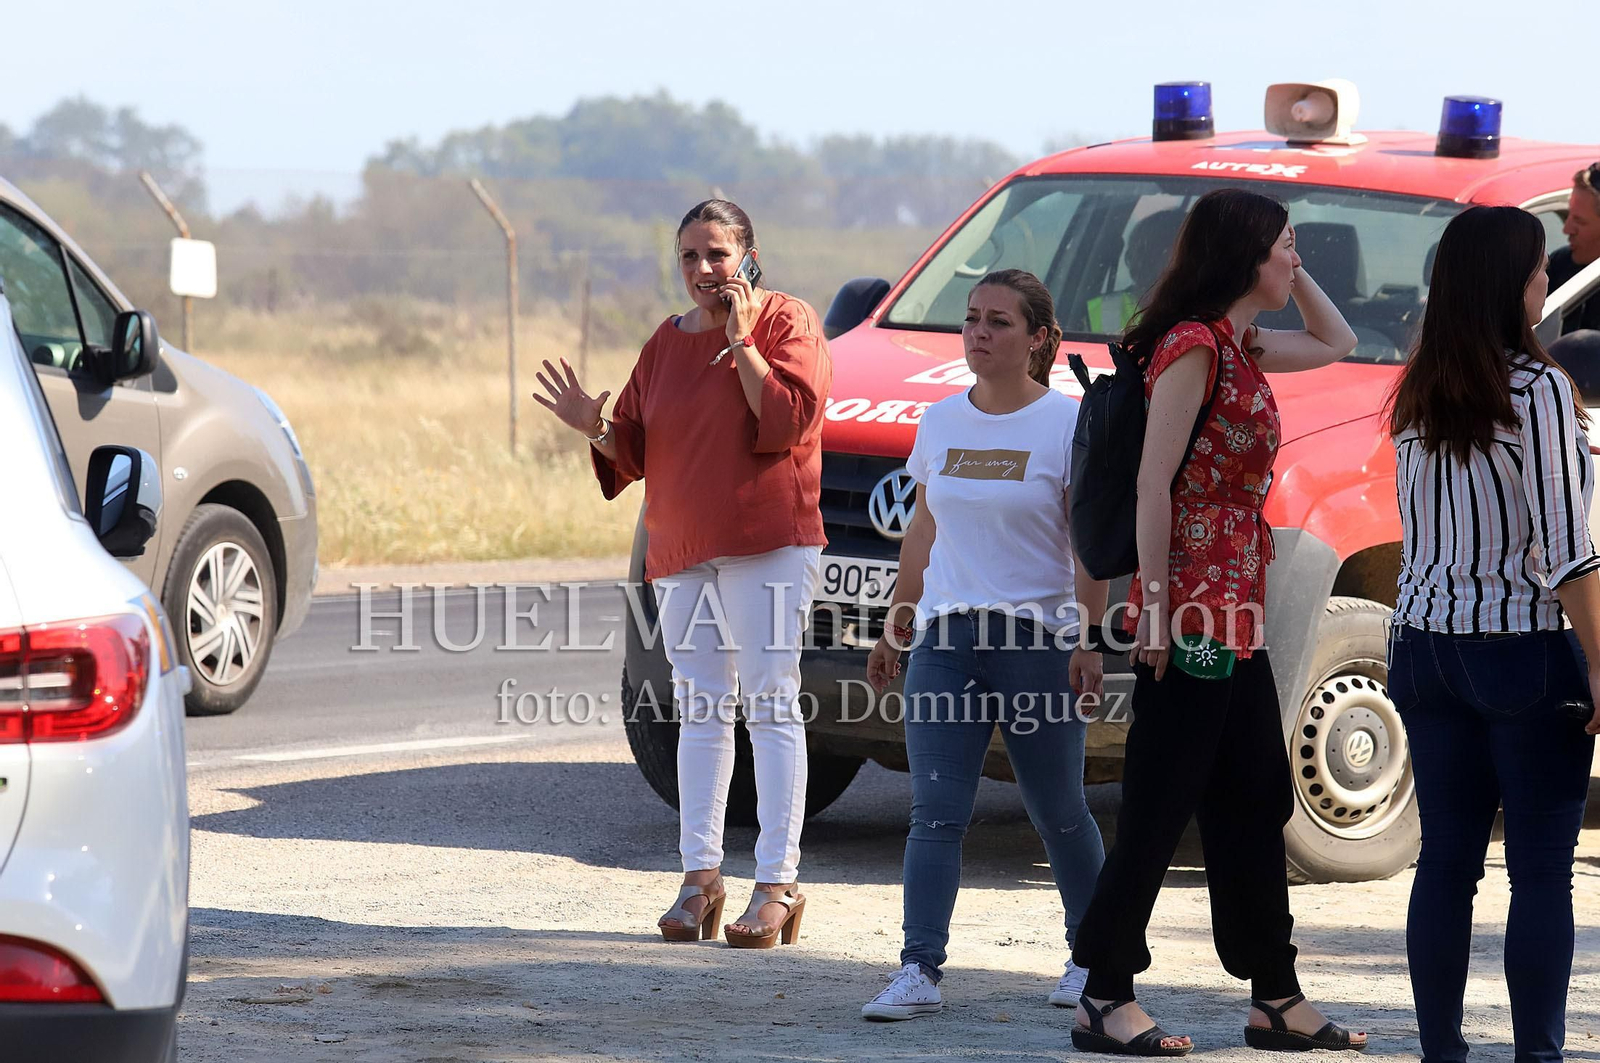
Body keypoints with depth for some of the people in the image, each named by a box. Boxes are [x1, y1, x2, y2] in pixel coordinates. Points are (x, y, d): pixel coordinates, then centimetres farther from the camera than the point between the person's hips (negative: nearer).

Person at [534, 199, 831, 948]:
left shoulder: (786, 323, -2)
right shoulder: (667, 344, 15)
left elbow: (790, 418, -16)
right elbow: (636, 453, 16)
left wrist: (741, 340, -14)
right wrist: (596, 430, -4)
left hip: (766, 547, -6)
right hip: (683, 551, 6)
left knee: (770, 708, -7)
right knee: (699, 711, 9)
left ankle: (778, 884, -7)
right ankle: (701, 874, 14)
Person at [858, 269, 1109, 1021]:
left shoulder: (1066, 424, -5)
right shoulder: (940, 424, 10)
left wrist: (1090, 640, -14)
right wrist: (895, 627, 17)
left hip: (1037, 637, -4)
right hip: (946, 637, 4)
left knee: (1058, 814, 6)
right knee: (935, 813, -6)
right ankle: (919, 971, -11)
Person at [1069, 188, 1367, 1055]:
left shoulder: (1240, 348, 14)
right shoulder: (1192, 346, -14)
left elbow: (1336, 342, 33)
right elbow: (1154, 484, -18)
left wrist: (1294, 273, 17)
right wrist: (1156, 605, -21)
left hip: (1235, 617, 10)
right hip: (1190, 615, -10)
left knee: (1255, 809, 13)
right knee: (1157, 812, -6)